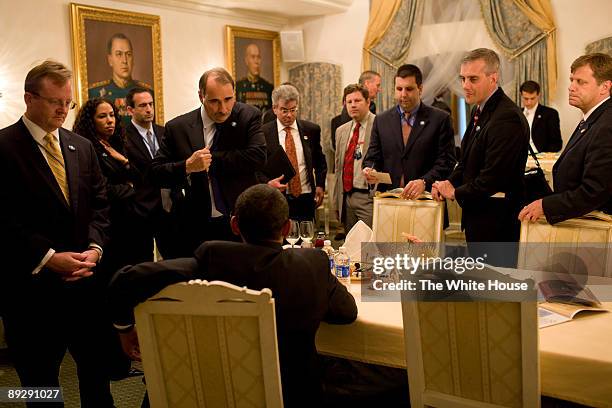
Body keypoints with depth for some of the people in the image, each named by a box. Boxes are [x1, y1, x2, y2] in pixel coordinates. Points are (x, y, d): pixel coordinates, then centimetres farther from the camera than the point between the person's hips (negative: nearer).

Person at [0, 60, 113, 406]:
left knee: (96, 366, 14)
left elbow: (100, 202, 12)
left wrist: (95, 247, -4)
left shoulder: (82, 147, 11)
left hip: (84, 277, 5)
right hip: (31, 283, -5)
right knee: (39, 378, 11)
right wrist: (48, 257, -17)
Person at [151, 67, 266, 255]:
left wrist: (212, 159, -14)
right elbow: (156, 173, 1)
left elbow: (258, 157, -17)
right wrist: (187, 167, -17)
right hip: (198, 228, 1)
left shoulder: (249, 116, -3)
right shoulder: (178, 127, 0)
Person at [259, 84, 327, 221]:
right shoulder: (263, 132, -2)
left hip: (306, 198, 2)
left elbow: (320, 161, 17)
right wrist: (268, 182, -17)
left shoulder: (311, 130, 6)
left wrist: (320, 185, 6)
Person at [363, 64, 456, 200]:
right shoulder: (381, 120, 13)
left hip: (424, 198, -2)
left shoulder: (440, 119, 3)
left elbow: (446, 162, -3)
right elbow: (372, 157, 14)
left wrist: (424, 182, -18)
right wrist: (369, 170, -9)